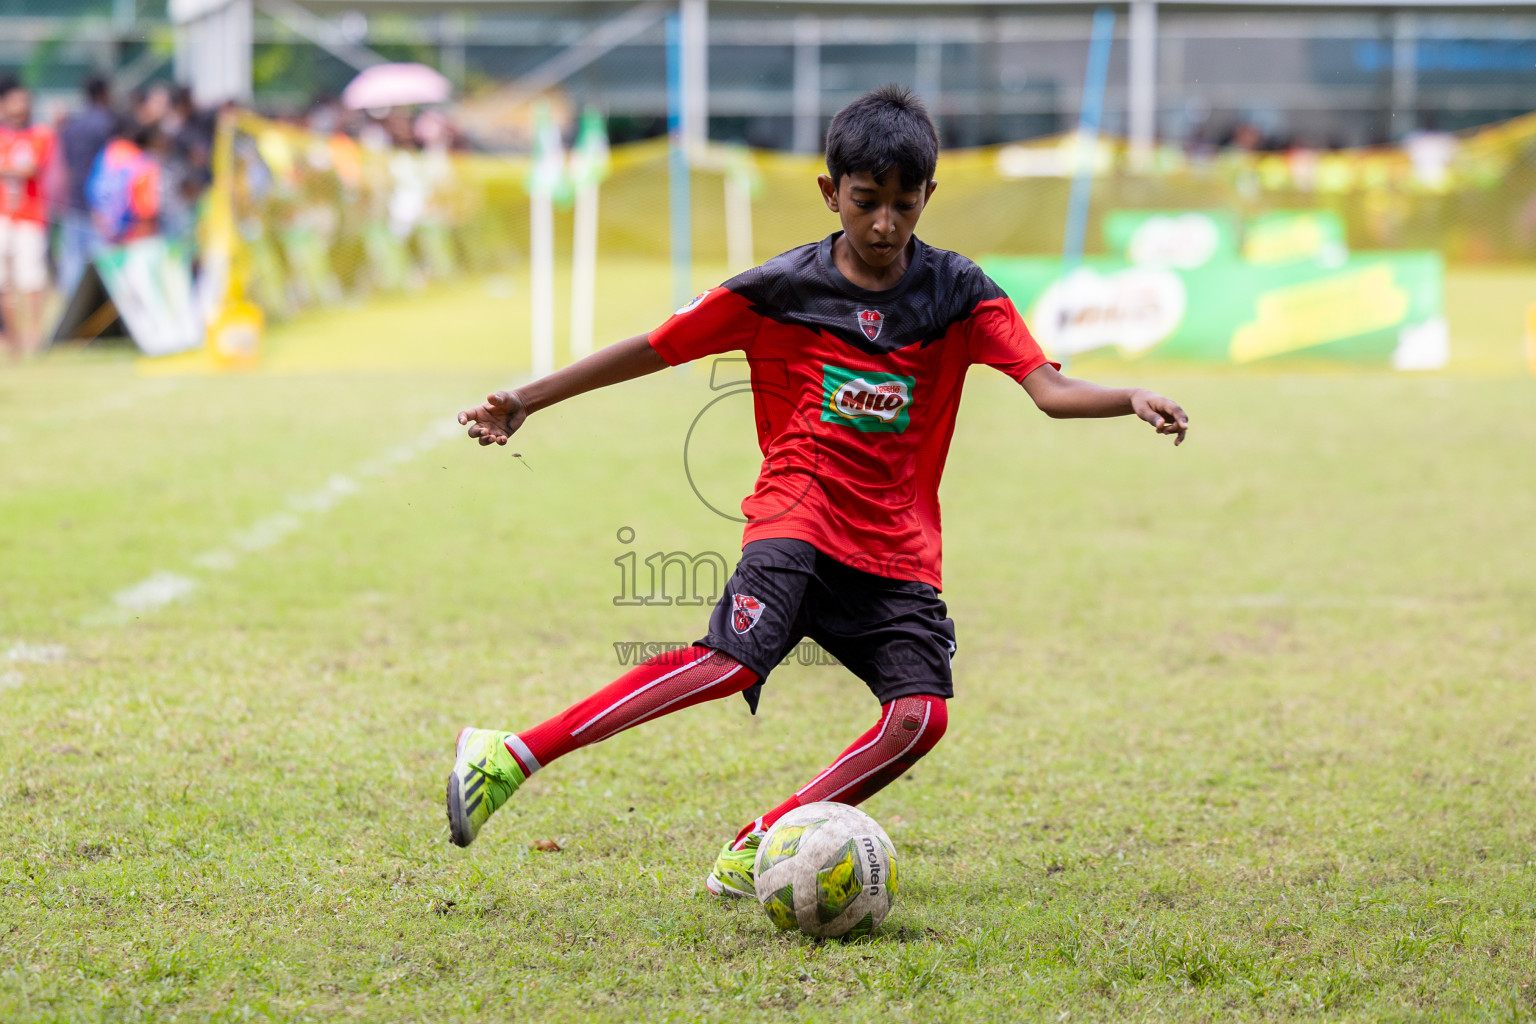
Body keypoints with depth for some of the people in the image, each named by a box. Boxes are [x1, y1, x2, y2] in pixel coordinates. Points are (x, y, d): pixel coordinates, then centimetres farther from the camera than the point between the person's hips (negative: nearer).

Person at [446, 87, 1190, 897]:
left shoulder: (958, 294, 2)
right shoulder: (781, 290, -1)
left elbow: (1049, 390, -9)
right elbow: (653, 350, 5)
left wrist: (1130, 399, -29)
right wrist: (529, 399, 2)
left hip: (898, 549, 3)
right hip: (799, 519, -3)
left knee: (921, 713, -19)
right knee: (732, 660, -29)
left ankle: (757, 845, -4)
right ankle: (507, 758, -25)